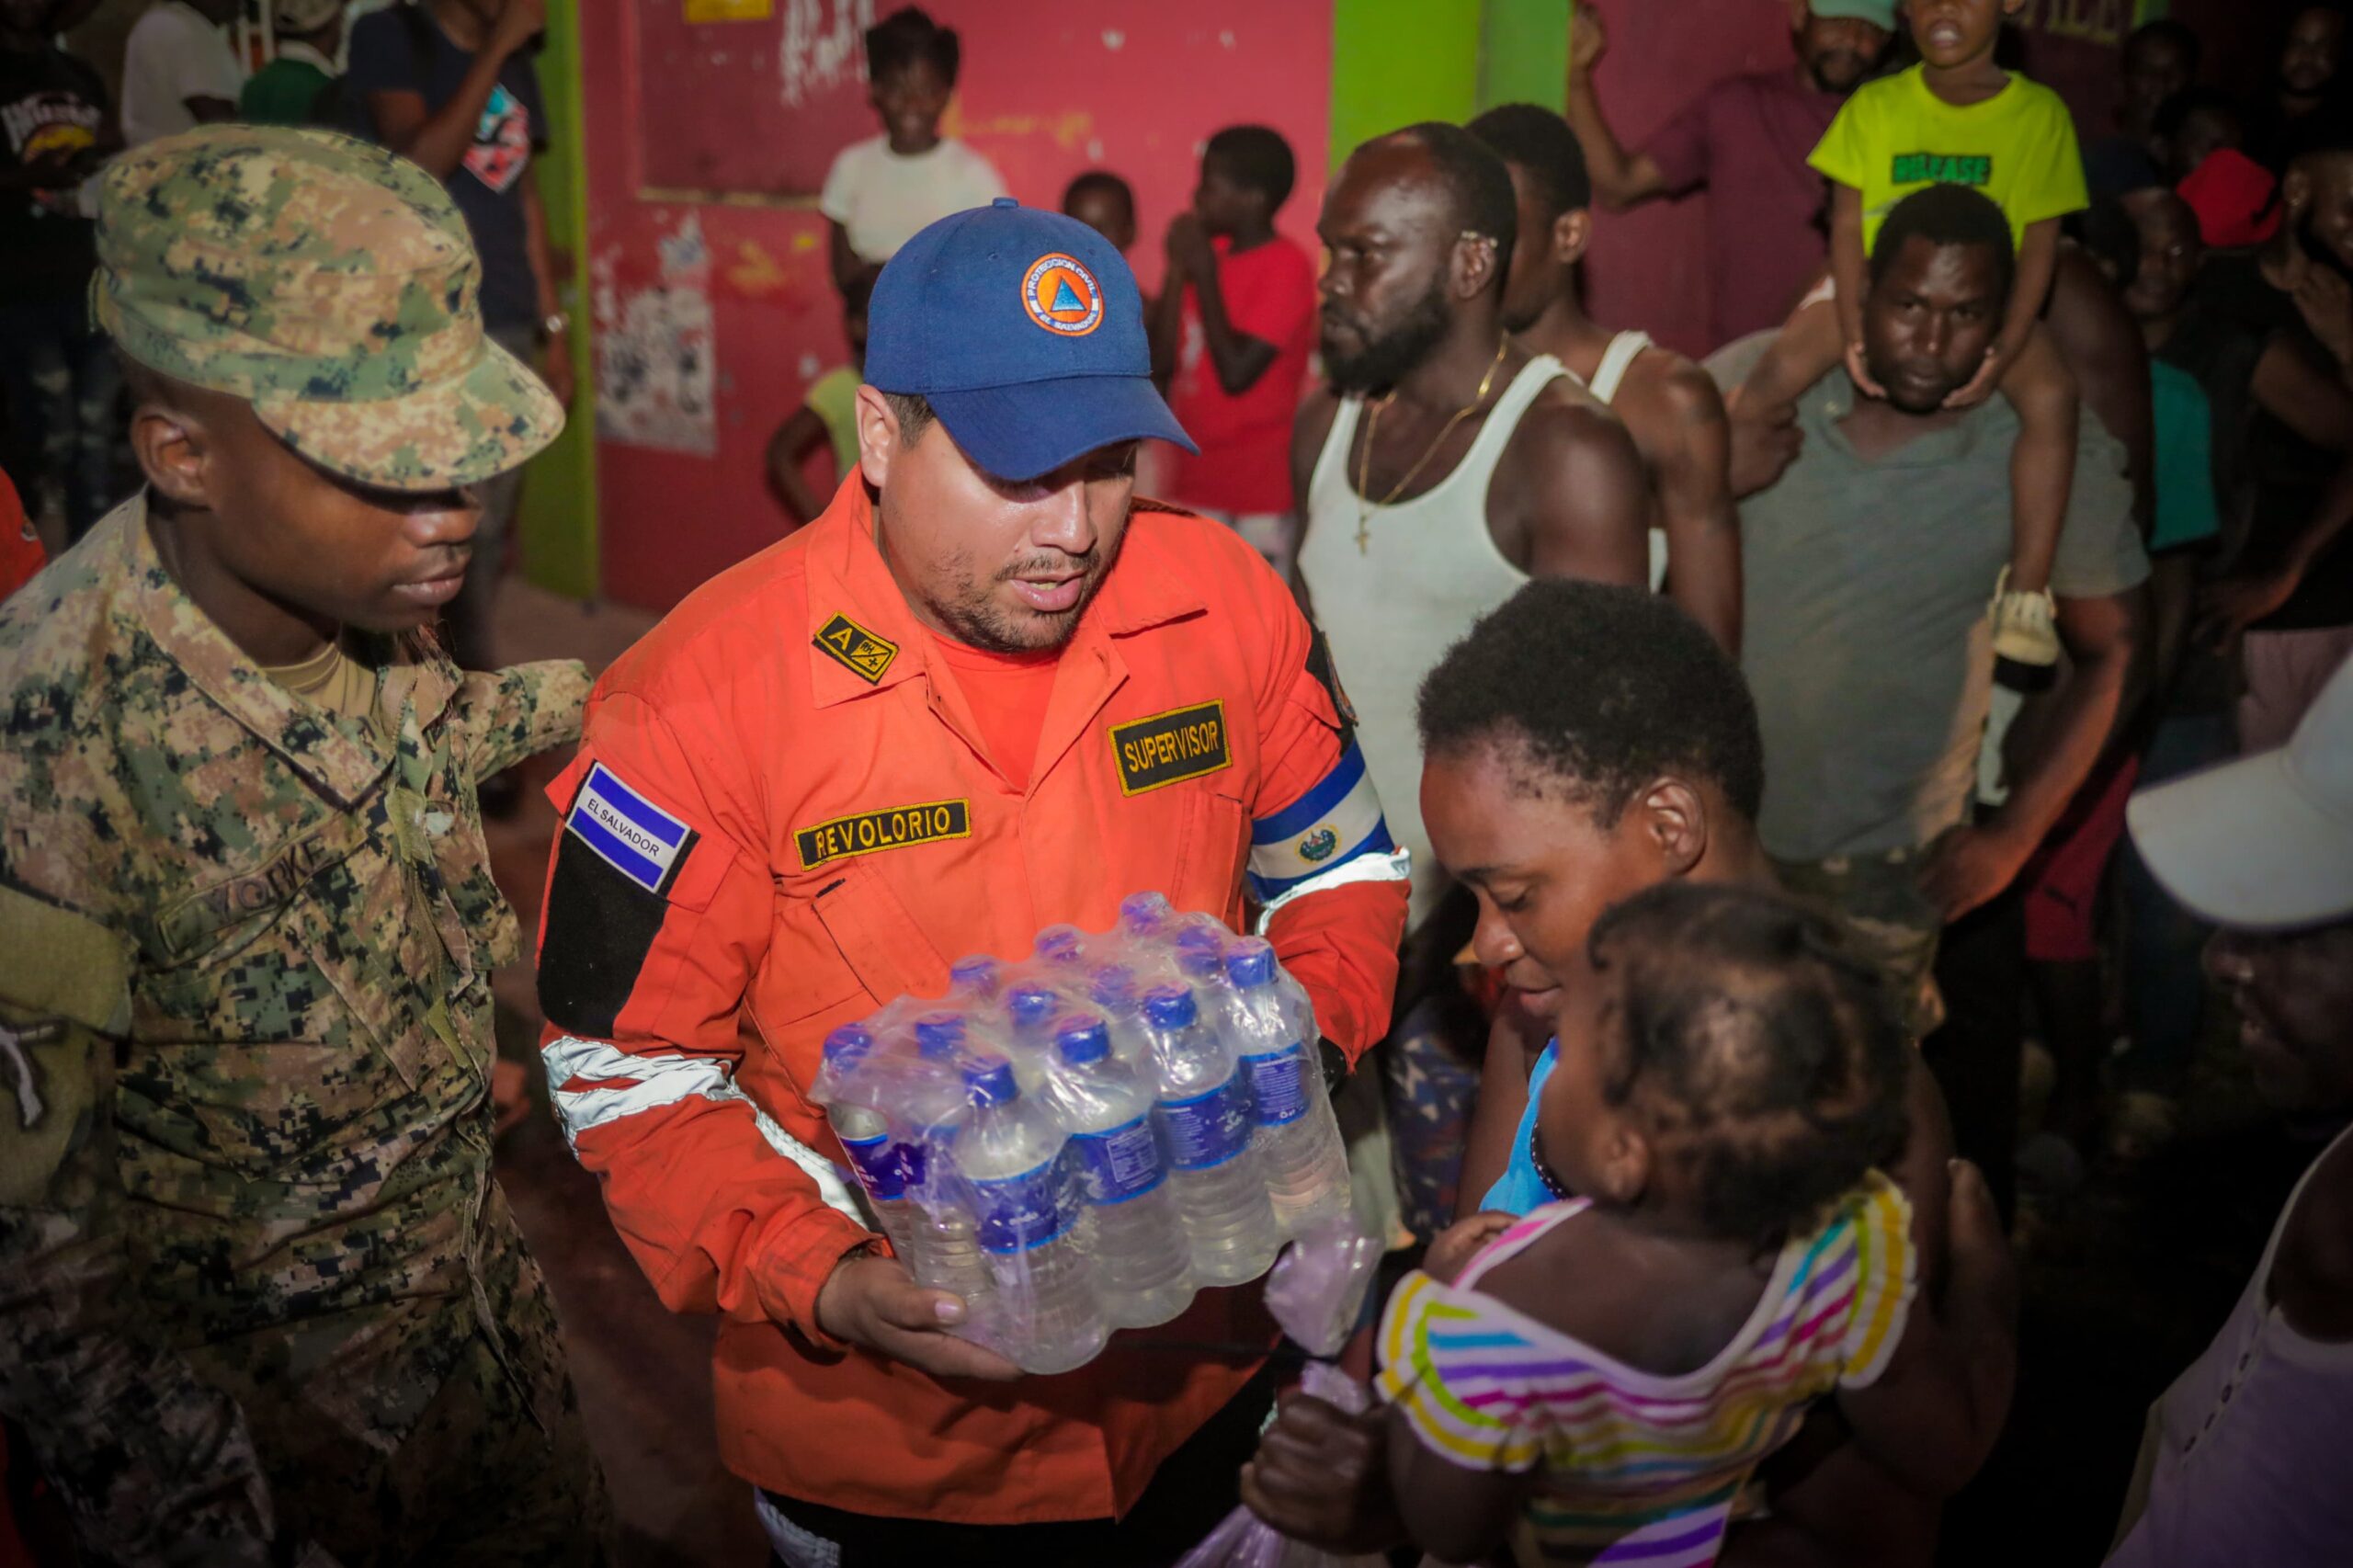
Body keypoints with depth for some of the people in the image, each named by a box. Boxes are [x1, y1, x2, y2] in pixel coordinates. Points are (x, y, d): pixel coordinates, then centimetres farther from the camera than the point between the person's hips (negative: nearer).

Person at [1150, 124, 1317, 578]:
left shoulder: (1287, 267, -13)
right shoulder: (1211, 255, 8)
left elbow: (1237, 371, -20)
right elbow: (1161, 361, 5)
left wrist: (1204, 276, -13)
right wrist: (1177, 269, -3)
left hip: (1262, 491, -7)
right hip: (1198, 480, 7)